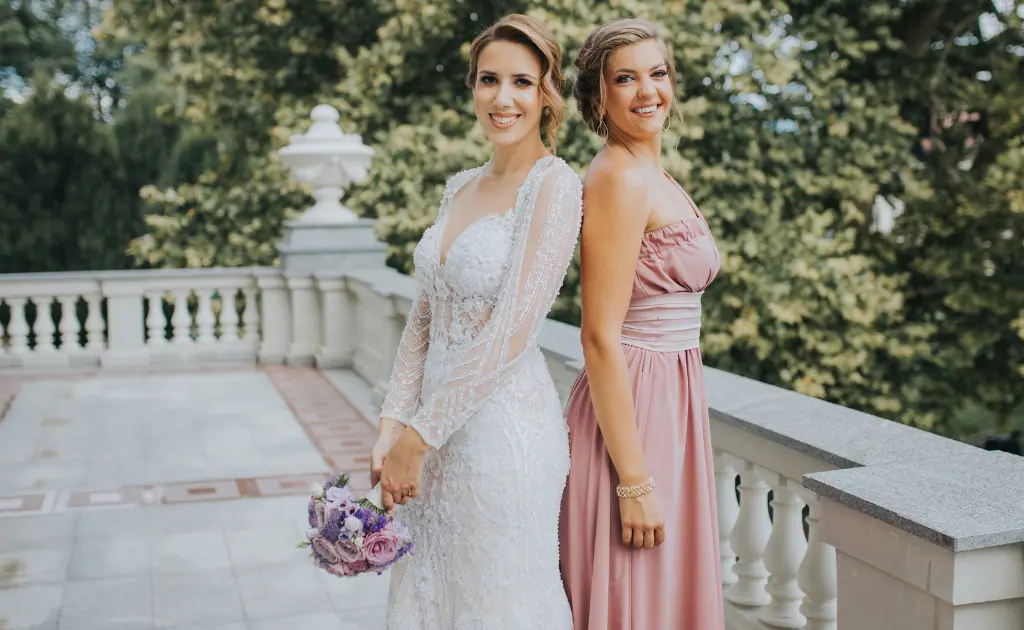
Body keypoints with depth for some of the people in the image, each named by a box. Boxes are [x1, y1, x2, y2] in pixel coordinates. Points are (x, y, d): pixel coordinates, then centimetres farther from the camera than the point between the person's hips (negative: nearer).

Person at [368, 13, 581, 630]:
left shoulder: (555, 185, -12)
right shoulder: (460, 187, 11)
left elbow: (511, 332, -19)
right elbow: (424, 318, 10)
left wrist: (417, 437, -16)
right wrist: (393, 428, 1)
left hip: (505, 426, -7)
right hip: (439, 428, 7)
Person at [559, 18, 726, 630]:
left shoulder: (657, 178, 13)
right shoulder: (618, 179, -16)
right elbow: (601, 336, -20)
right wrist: (634, 481, -21)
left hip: (670, 404, 9)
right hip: (631, 412, -9)